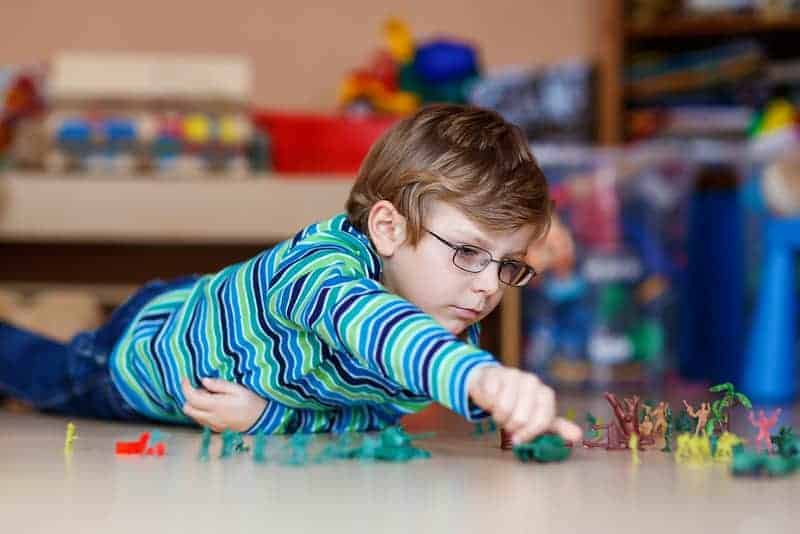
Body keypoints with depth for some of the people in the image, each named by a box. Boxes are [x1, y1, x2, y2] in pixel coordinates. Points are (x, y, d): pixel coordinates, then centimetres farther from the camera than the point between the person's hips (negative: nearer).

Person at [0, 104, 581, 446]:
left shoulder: (459, 339, -29)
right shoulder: (322, 260, -51)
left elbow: (379, 416, -17)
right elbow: (369, 322, -75)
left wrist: (275, 417, -33)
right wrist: (483, 378, -93)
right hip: (153, 337, -4)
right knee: (50, 374, 28)